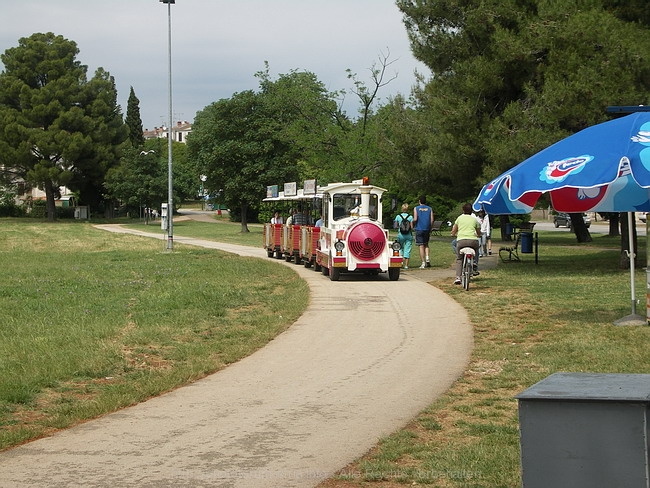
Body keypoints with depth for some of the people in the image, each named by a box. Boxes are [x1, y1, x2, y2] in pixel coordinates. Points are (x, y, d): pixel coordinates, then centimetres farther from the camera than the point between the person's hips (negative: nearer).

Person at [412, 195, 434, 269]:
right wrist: (430, 228, 10)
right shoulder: (429, 209, 5)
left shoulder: (416, 208, -2)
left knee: (421, 246, -1)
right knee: (426, 244, 19)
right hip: (427, 229, 3)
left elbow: (415, 219, -11)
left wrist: (413, 226, 7)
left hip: (419, 229, -3)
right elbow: (432, 220, -1)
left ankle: (423, 263, -4)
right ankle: (427, 258, -3)